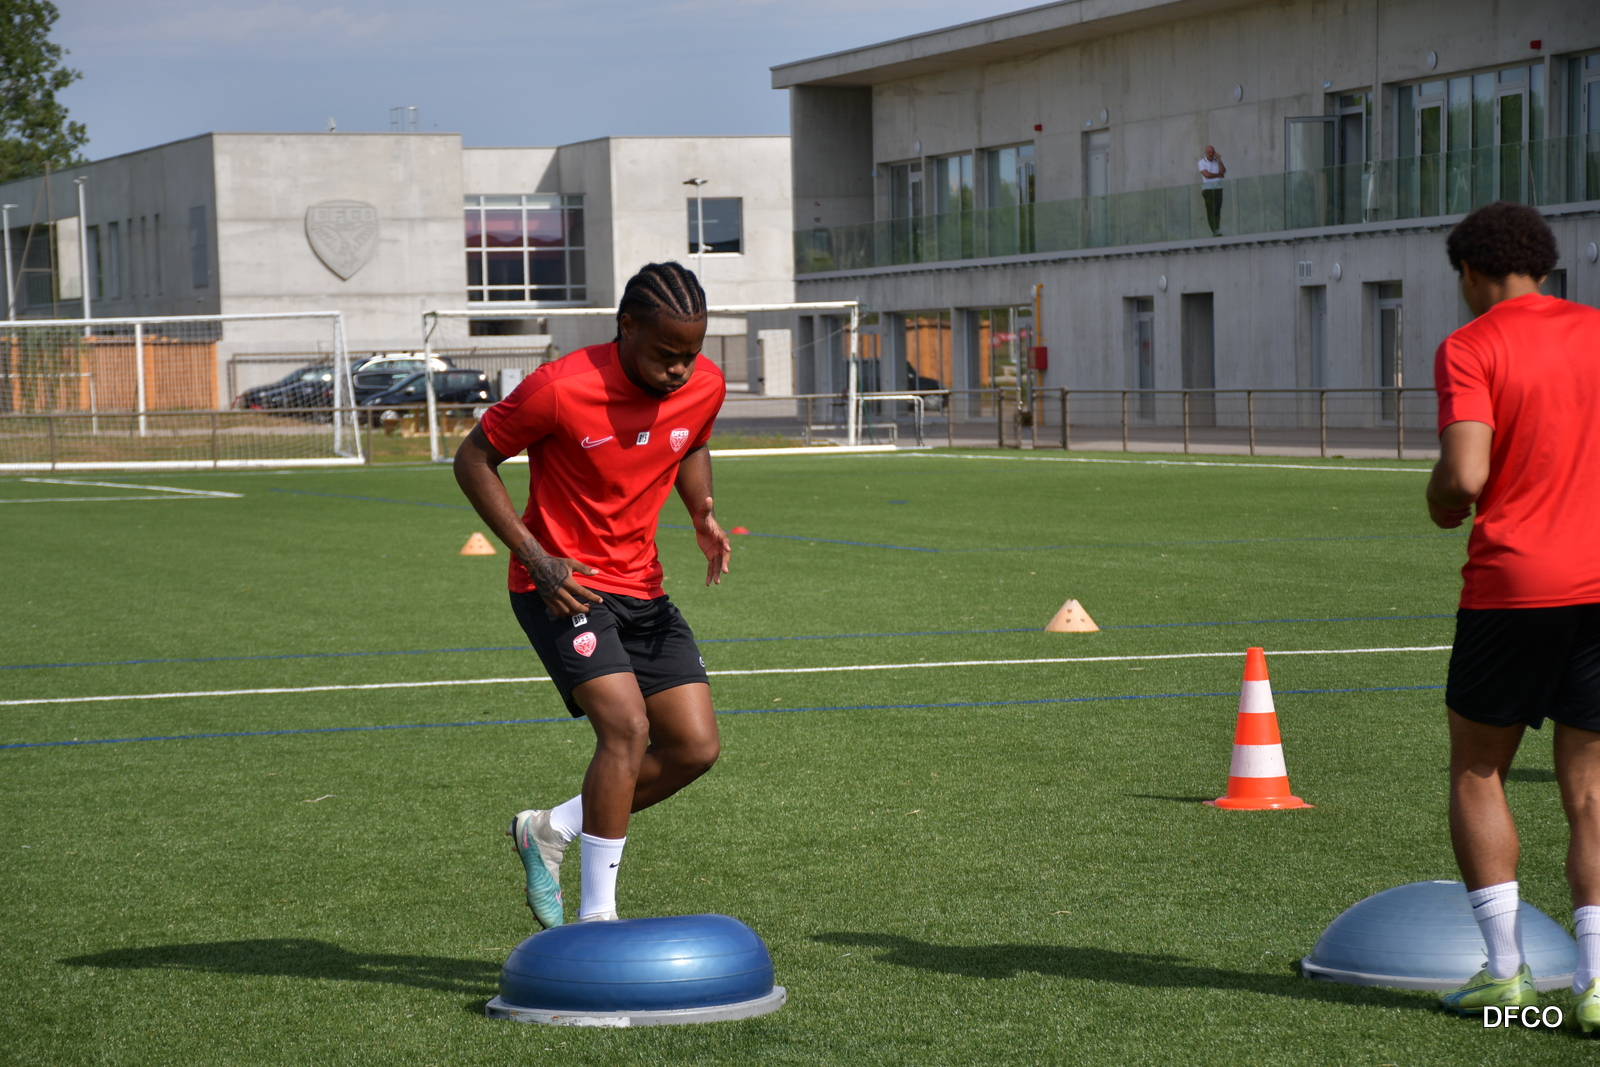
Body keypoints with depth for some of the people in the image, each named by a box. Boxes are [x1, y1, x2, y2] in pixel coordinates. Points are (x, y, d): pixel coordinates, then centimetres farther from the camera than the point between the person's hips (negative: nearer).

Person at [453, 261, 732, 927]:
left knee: (695, 747, -1)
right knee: (627, 726, -23)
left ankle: (549, 831, 18)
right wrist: (535, 556, -19)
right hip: (563, 585, -6)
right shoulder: (559, 390, -22)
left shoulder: (705, 386, -5)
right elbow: (473, 460, -10)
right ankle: (596, 918, -14)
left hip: (641, 588, 7)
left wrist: (703, 515, -3)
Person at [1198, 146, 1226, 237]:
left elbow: (1223, 172, 0)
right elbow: (1207, 174, -10)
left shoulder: (1217, 161, 14)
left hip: (1218, 188, 3)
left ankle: (1217, 230, -2)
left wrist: (1219, 160, -5)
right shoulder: (1202, 162, 2)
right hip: (1207, 188, -3)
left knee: (1217, 210, -2)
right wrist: (1219, 175, 0)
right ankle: (1215, 231, -13)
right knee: (1210, 210, -10)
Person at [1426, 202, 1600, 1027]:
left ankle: (1503, 967, 8)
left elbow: (1464, 474, -17)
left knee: (1477, 773, 13)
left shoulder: (1470, 348, -6)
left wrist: (1442, 506, 4)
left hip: (1513, 585, -4)